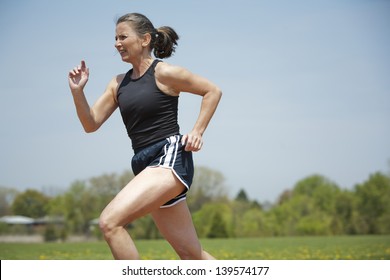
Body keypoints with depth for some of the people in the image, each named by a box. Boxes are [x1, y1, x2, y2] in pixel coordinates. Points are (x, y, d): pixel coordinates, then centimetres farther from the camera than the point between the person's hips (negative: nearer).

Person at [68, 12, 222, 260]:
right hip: (146, 164, 8)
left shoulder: (164, 73, -4)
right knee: (192, 254, 11)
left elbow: (213, 91, 3)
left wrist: (198, 132, -5)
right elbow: (91, 124, 12)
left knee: (109, 221, -23)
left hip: (170, 158, -8)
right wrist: (77, 91, -2)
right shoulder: (118, 83, 15)